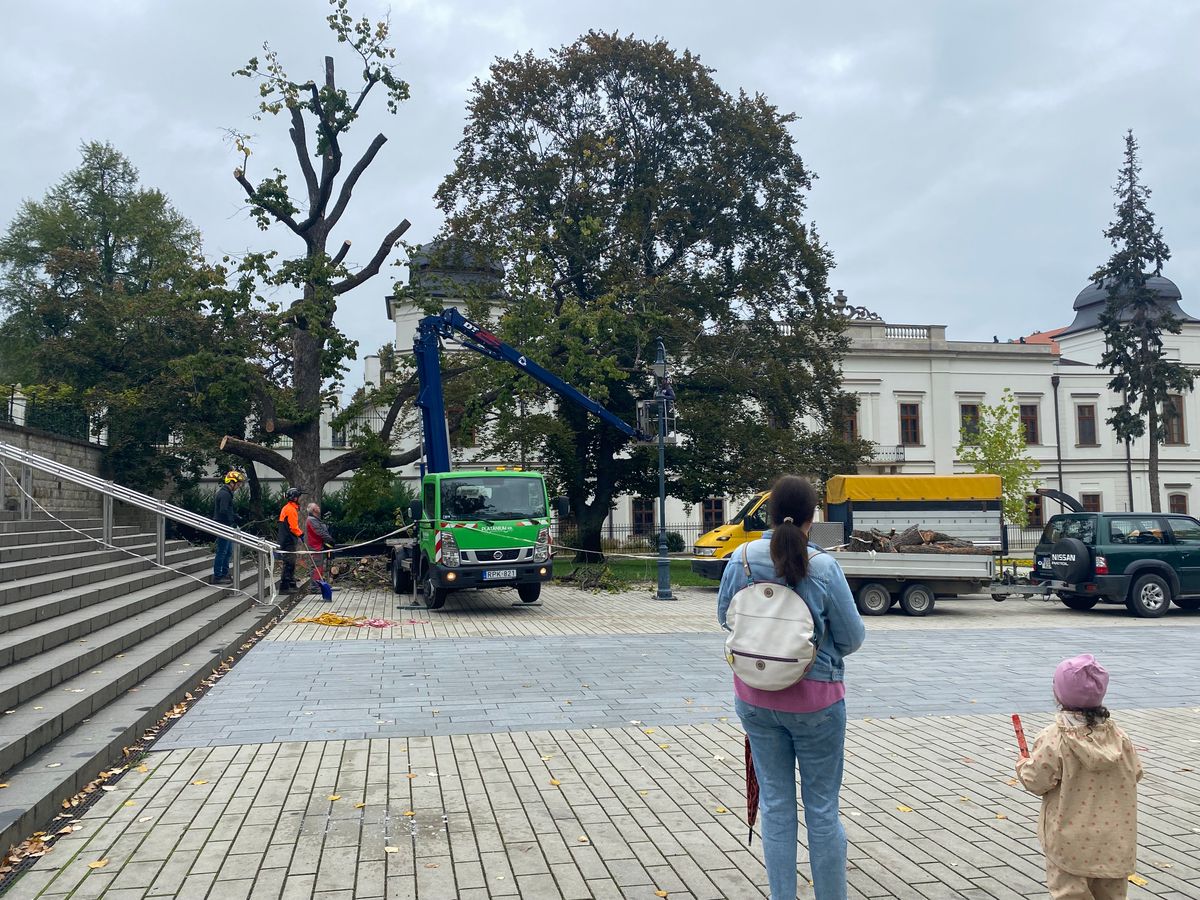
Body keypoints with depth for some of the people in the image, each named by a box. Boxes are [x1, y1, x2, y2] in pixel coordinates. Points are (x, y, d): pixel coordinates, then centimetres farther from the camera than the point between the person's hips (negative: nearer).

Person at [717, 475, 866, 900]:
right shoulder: (824, 567, -18)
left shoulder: (742, 559, -8)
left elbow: (724, 617, 7)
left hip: (755, 698, 3)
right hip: (814, 701, -3)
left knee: (775, 804, 14)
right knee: (822, 808, 11)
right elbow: (852, 638, -8)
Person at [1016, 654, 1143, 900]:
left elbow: (1036, 781, -16)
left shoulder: (1053, 739, -19)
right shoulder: (1118, 736, -5)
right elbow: (1135, 773, 5)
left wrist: (1023, 766, 5)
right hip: (1114, 841, 5)